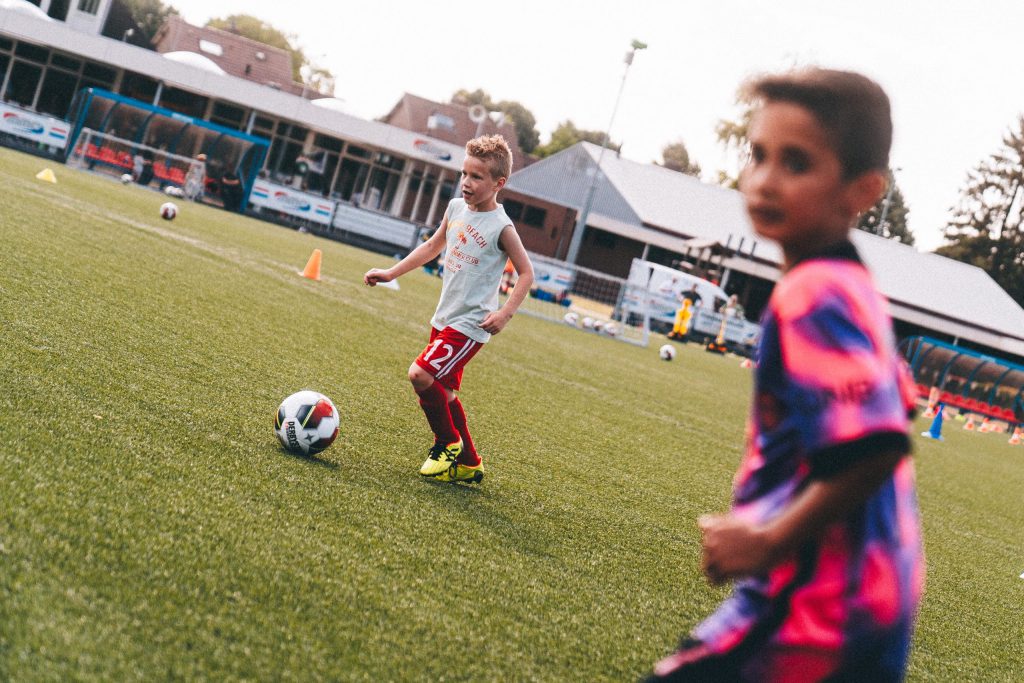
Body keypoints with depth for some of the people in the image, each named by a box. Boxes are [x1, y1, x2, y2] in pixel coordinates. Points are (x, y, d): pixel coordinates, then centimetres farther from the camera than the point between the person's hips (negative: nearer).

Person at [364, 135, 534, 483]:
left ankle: (448, 443, 3)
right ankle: (468, 464, 29)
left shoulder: (501, 227, -15)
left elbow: (526, 273, -10)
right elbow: (433, 246, 20)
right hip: (444, 319, 8)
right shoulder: (456, 207, 5)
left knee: (420, 374, -19)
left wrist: (505, 313, -20)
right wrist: (391, 273, 18)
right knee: (443, 392, 14)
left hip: (471, 324, -8)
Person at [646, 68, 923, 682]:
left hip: (810, 616, -10)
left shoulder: (812, 295, -19)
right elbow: (891, 405, 23)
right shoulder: (856, 287, 9)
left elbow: (877, 448, -29)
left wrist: (770, 539, -19)